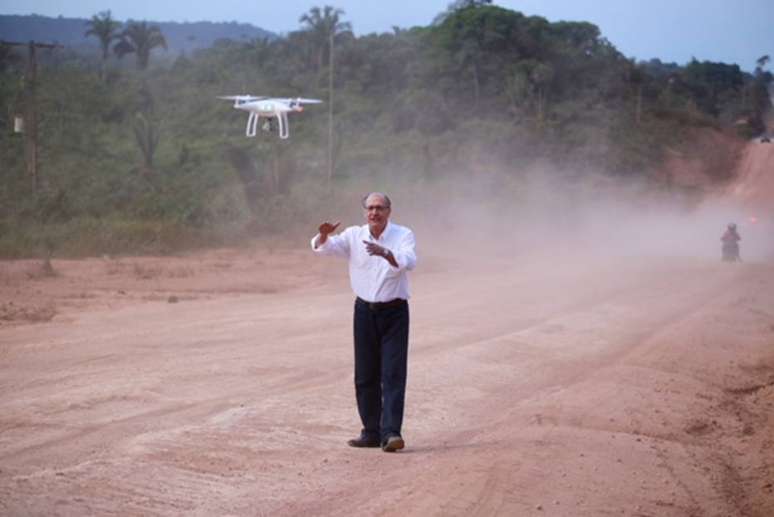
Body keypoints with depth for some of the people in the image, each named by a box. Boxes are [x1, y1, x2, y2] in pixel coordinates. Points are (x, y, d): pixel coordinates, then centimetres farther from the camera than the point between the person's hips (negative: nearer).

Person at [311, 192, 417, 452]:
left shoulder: (403, 235, -6)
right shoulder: (354, 235, 2)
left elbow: (409, 261, -24)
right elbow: (322, 247, -7)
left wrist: (385, 253, -43)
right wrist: (323, 234, -30)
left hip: (394, 312, -3)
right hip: (365, 311, 3)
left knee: (393, 374, -9)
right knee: (365, 376, 7)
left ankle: (390, 433, -13)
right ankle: (371, 432, 16)